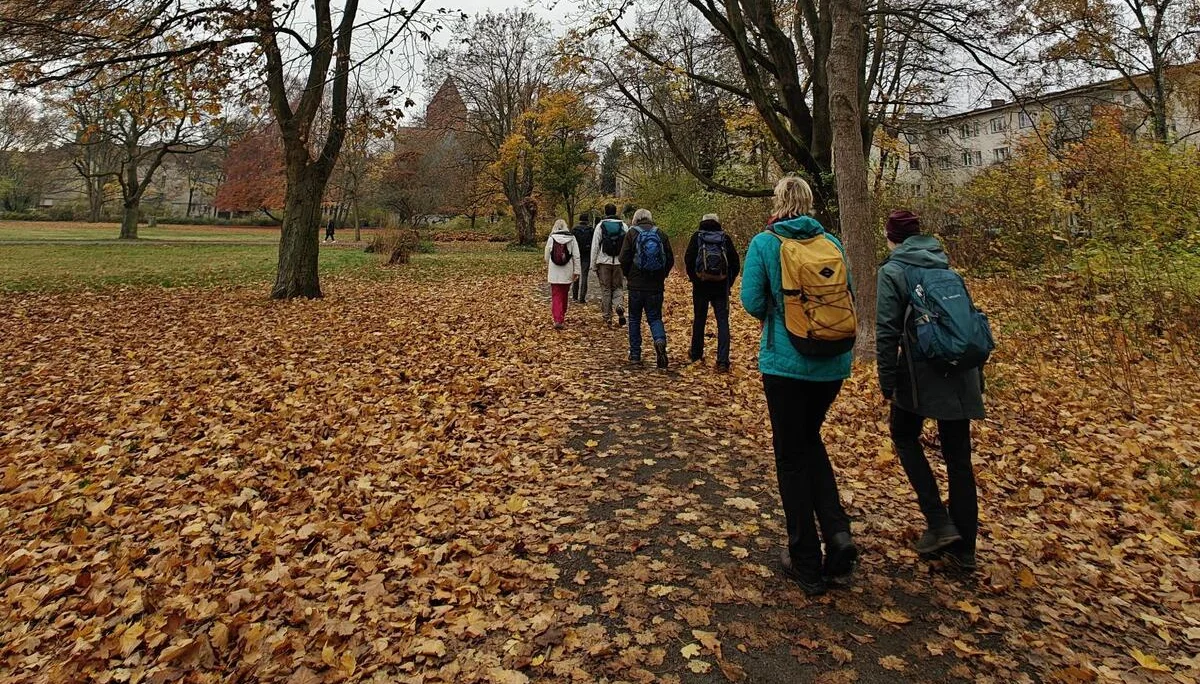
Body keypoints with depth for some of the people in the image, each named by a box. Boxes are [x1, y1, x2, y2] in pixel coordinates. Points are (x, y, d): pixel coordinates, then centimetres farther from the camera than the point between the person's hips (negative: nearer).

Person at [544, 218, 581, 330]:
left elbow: (547, 256, 5)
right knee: (564, 295, 17)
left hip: (554, 273, -1)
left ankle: (557, 320, -14)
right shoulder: (571, 238, -2)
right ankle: (562, 317, 30)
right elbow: (576, 256, -3)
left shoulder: (551, 238, -3)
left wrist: (547, 268, 22)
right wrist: (576, 271, 2)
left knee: (556, 296, 0)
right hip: (567, 273, 1)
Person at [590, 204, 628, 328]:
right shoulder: (624, 226, 5)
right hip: (619, 262, 1)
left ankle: (608, 318, 9)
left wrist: (593, 265, 3)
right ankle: (619, 306, -17)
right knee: (618, 287, 13)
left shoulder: (600, 226, 0)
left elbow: (595, 246, -2)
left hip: (604, 262, -1)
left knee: (605, 289, 7)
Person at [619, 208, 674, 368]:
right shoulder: (661, 234, 3)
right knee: (655, 317, 9)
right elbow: (670, 260, 3)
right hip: (656, 286, 1)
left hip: (636, 285, -1)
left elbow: (624, 259, -7)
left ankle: (635, 354, 13)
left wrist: (629, 276, 10)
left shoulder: (632, 234, -3)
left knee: (634, 319, 11)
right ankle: (660, 340, -20)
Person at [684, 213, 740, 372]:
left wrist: (694, 279, 6)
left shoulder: (697, 237, 2)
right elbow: (735, 263, 2)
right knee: (723, 323, 0)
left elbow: (688, 260, -6)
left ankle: (696, 354, 29)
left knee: (699, 320, 15)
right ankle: (723, 362, -8)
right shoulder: (725, 238, 5)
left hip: (701, 286, 0)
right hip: (721, 287, 0)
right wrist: (729, 282, 11)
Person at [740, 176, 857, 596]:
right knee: (810, 441, 24)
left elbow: (752, 302, -9)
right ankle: (837, 534, 8)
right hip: (832, 362, 4)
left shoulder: (765, 243, -6)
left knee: (792, 457, 8)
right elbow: (849, 298, 10)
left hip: (786, 361, -4)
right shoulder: (832, 243, 5)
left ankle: (807, 565, 17)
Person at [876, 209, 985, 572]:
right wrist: (977, 377, 22)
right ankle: (963, 547, 22)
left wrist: (887, 383, -7)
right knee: (958, 456, 12)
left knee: (904, 435, 18)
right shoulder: (945, 266, 13)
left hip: (922, 374, -5)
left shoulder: (892, 272, -5)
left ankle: (939, 522, 8)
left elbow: (887, 333, -12)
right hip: (960, 374, 6)